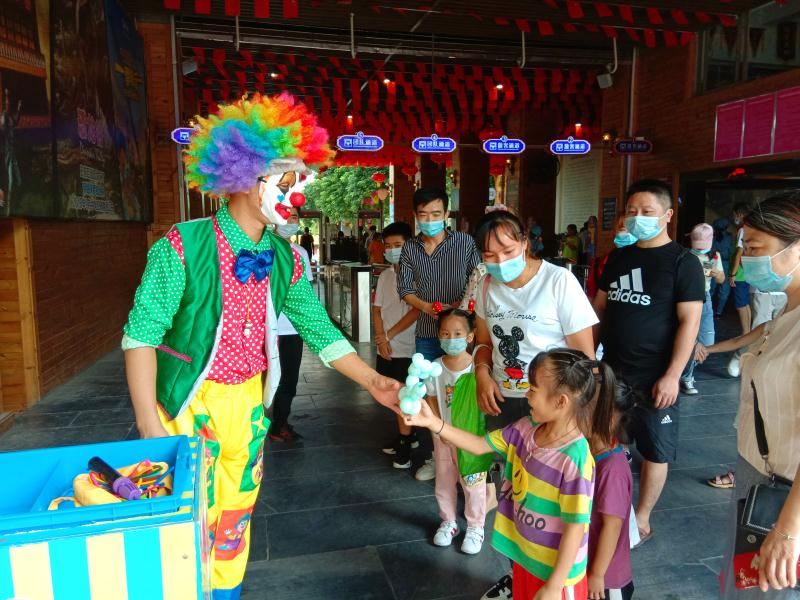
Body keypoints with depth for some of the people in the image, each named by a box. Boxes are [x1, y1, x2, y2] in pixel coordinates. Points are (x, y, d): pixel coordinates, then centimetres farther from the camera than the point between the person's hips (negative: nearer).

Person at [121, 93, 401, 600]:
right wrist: (149, 424, -19)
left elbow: (319, 329, 2)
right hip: (190, 402, -5)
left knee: (236, 514, 18)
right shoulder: (185, 246, -17)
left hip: (249, 401, 5)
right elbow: (141, 336, -15)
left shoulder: (284, 259, -2)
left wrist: (373, 381, -6)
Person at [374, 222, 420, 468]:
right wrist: (381, 339, -4)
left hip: (407, 346, -6)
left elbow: (416, 310, -14)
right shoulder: (385, 275, 9)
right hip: (386, 346, 6)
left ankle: (405, 443, 11)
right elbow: (377, 309, 8)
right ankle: (407, 434, 31)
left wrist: (389, 335, -11)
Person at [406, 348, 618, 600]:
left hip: (556, 569, -7)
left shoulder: (574, 459, -31)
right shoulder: (527, 428, -11)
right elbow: (480, 445, -2)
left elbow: (575, 528, -25)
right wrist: (434, 423, -11)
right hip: (525, 553, 7)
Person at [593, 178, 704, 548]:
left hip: (654, 378, -5)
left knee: (656, 451, 9)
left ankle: (641, 520, 26)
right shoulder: (619, 258, 9)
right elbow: (599, 307, 14)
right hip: (612, 370, 6)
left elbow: (690, 321, -13)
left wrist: (672, 375, -18)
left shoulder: (682, 262, -9)